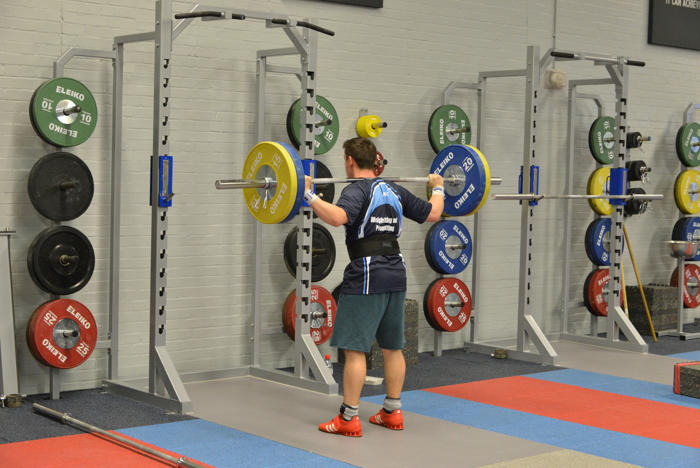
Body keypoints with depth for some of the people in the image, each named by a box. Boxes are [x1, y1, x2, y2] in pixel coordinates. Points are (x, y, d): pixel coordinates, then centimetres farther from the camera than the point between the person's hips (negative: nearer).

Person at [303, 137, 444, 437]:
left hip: (366, 277, -8)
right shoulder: (394, 191, 12)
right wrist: (438, 189, 35)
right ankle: (392, 412, 21)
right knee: (392, 347, 14)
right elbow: (433, 213, 18)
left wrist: (308, 195, -26)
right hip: (396, 275, 8)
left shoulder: (357, 190, -10)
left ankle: (348, 419, -2)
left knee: (354, 348, -4)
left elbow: (338, 216, -31)